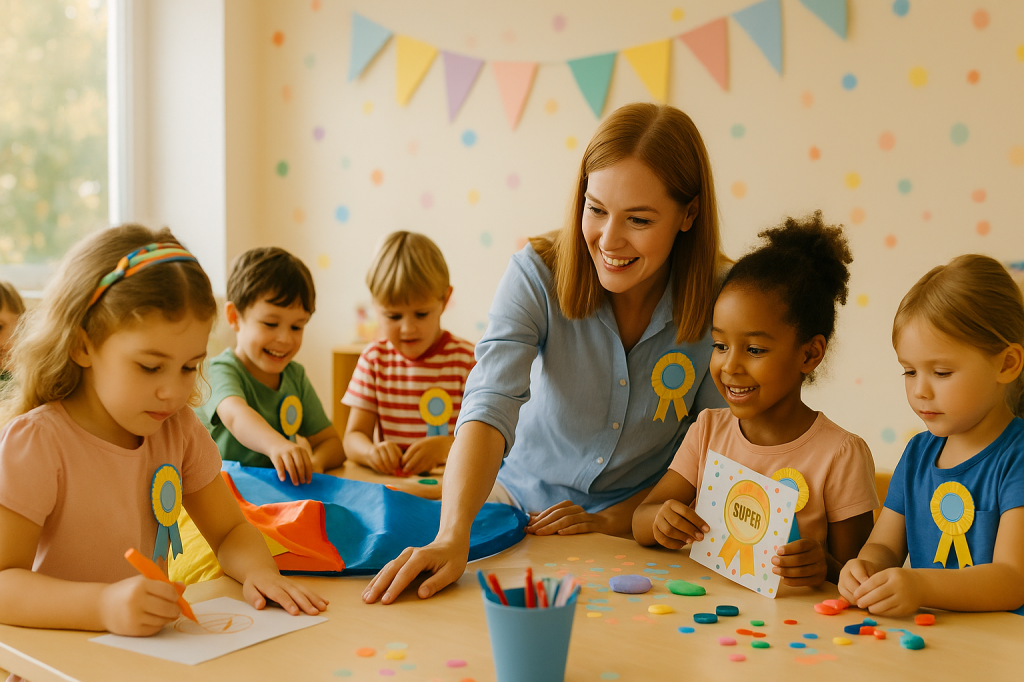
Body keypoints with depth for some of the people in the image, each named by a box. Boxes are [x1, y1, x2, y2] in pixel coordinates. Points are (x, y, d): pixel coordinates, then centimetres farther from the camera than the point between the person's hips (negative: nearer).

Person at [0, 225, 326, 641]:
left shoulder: (178, 428, 4)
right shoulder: (36, 441, -14)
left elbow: (229, 531, 12)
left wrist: (259, 571, -11)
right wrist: (103, 604, -37)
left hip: (153, 645, 4)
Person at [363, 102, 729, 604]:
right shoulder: (538, 274, -18)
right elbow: (490, 406, -31)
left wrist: (614, 520, -18)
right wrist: (452, 537, -45)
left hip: (641, 529, 0)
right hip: (522, 502, 1)